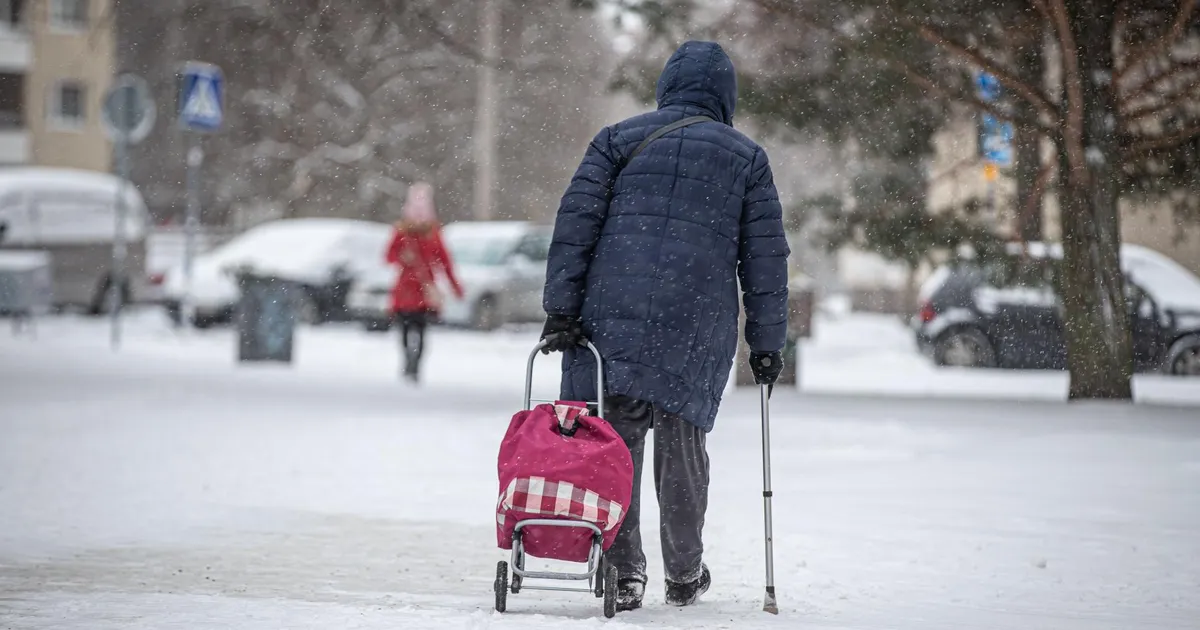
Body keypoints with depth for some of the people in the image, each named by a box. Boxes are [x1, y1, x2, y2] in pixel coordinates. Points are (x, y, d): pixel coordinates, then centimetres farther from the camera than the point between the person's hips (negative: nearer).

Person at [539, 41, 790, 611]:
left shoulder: (618, 140, 12)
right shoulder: (747, 158, 13)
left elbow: (576, 222, 2)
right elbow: (766, 258, 11)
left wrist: (561, 308, 0)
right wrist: (767, 343, 14)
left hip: (612, 315, 0)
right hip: (698, 329, 0)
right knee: (681, 447, 11)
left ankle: (623, 572, -2)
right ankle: (684, 574, 21)